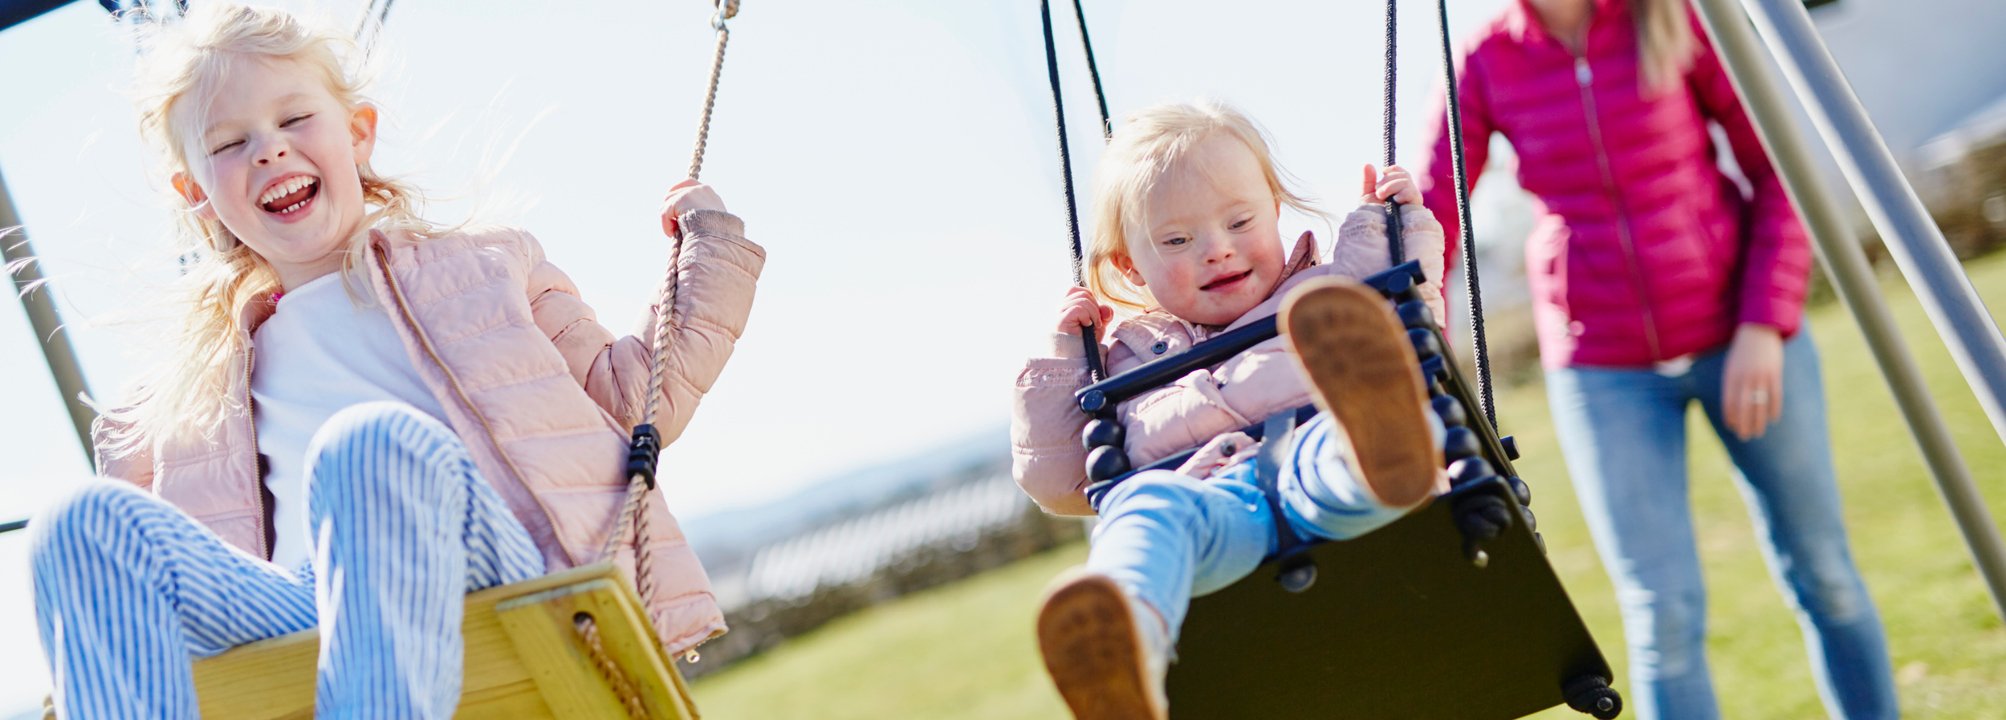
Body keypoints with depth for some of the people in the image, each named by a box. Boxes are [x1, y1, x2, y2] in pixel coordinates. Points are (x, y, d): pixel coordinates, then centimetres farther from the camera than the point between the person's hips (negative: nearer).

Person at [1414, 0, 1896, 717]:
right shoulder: (1484, 64, -4)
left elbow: (1778, 172, -4)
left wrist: (1764, 324, -12)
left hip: (1736, 334, 0)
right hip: (1602, 366, 0)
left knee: (1820, 575, 9)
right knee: (1662, 612, -2)